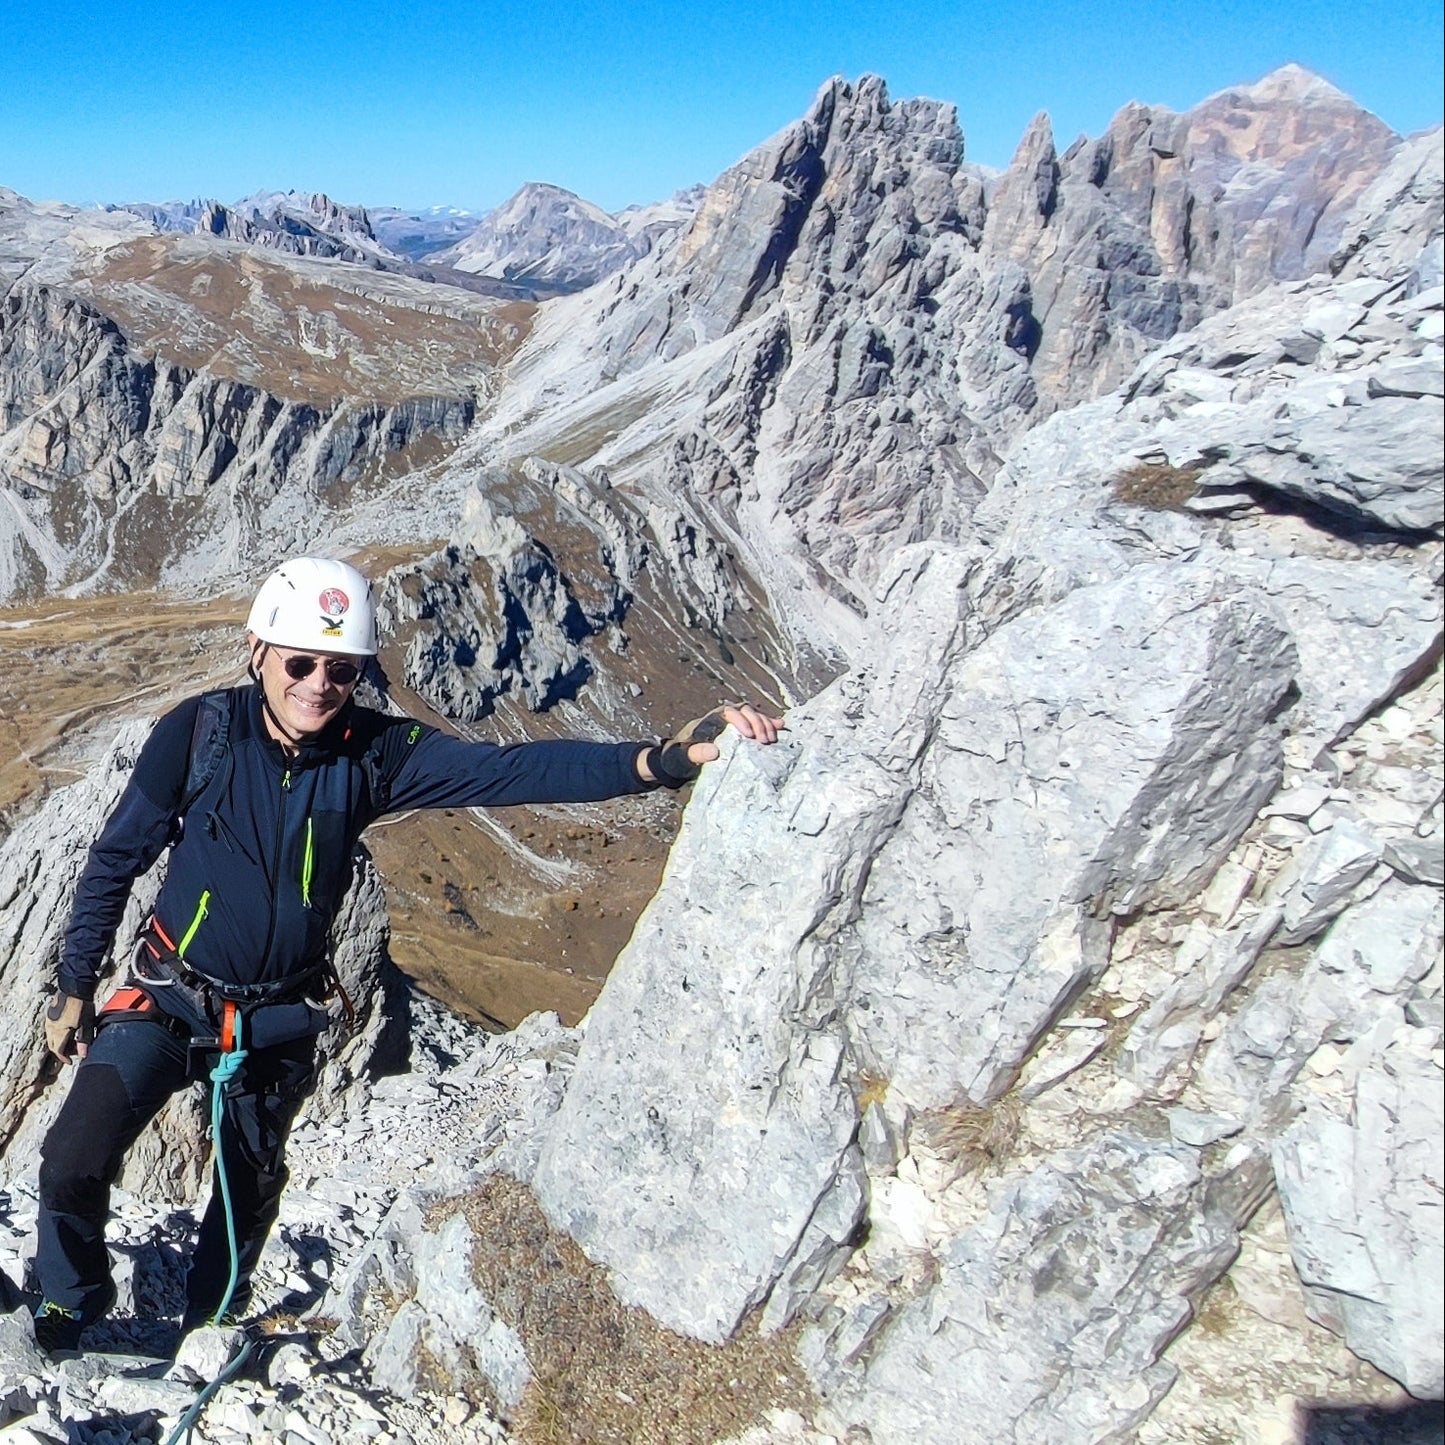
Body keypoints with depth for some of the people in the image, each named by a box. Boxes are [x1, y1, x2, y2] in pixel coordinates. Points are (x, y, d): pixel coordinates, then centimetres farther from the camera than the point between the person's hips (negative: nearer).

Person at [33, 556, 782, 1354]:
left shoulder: (374, 752, -18)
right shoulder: (198, 731, -20)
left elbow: (509, 769, -31)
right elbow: (114, 860, -7)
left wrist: (662, 759, -44)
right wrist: (74, 987, -1)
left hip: (280, 1019, 2)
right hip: (167, 1001, -1)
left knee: (251, 1189, 18)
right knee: (73, 1163, -9)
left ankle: (207, 1331, 48)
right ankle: (68, 1313, 25)